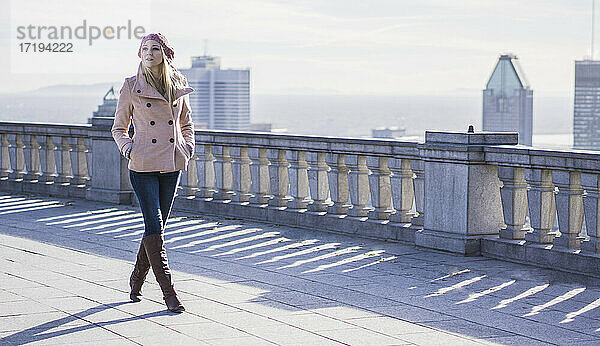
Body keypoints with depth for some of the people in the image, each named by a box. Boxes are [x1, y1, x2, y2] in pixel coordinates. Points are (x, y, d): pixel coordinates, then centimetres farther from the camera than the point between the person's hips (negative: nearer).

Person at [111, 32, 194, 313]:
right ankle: (168, 292, -7)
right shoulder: (131, 87, -1)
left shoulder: (178, 86, 7)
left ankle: (137, 278, 29)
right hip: (143, 166, -4)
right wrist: (129, 150, -9)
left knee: (157, 226, 9)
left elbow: (186, 124, 22)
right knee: (154, 226, -9)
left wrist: (188, 148, 6)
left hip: (172, 165, 4)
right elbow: (119, 128, 8)